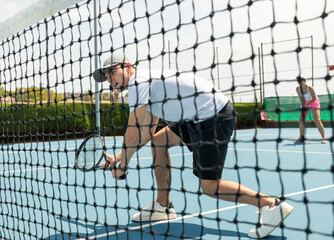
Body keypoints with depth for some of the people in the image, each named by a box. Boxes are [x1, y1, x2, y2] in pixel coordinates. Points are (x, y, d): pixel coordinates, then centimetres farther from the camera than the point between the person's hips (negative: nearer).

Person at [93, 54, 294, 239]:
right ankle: (163, 206, 20)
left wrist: (122, 167, 3)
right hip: (200, 117, 11)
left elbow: (133, 135, -10)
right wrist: (118, 158, 22)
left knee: (210, 187, -9)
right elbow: (146, 134, 23)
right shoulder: (149, 82, 21)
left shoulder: (138, 82, -9)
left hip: (215, 117, -11)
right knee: (158, 140, 15)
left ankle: (272, 204, -4)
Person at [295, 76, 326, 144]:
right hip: (305, 104, 6)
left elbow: (314, 98, -21)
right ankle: (301, 138, 6)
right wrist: (303, 104, -8)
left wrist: (307, 104, -28)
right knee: (301, 120, -3)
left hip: (314, 103, -6)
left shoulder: (310, 88, -26)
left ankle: (323, 138, -14)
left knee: (317, 120, -17)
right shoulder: (297, 89, -10)